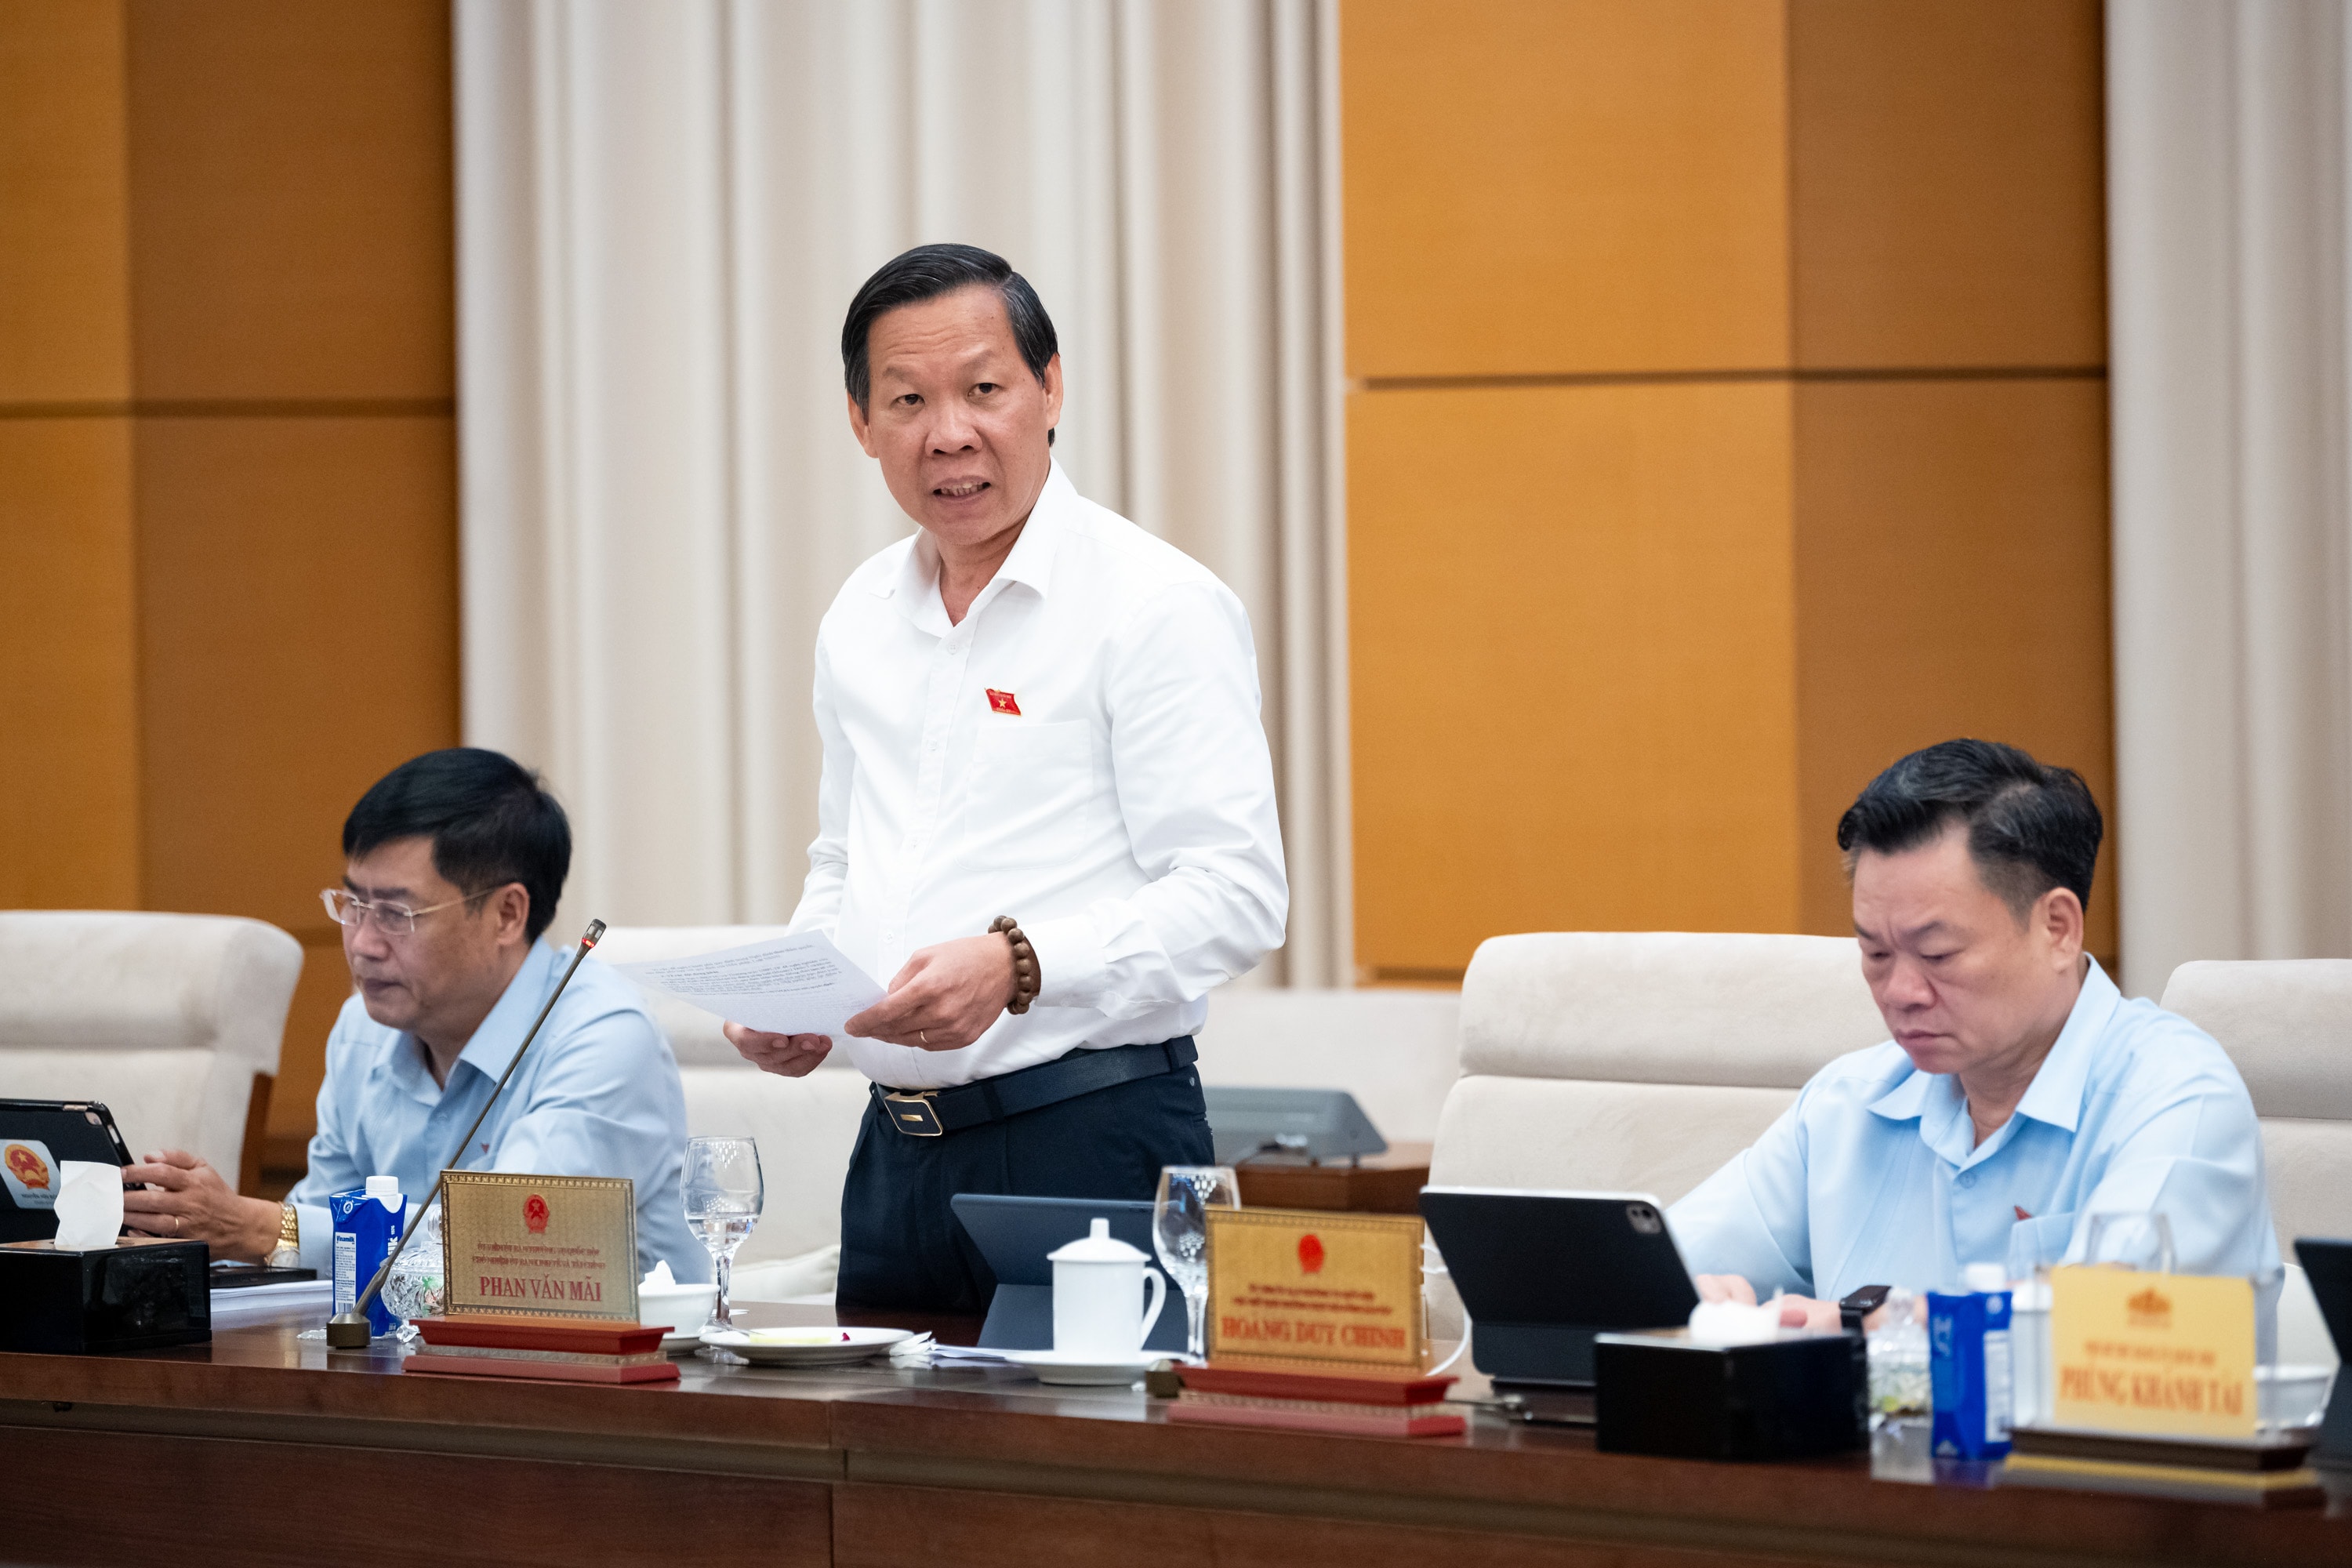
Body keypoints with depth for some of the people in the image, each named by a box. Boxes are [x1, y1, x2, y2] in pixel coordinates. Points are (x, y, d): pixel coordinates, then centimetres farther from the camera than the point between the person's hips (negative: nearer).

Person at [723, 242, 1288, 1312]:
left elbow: (1235, 894, -15)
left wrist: (1021, 964, -27)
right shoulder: (861, 620, 15)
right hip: (897, 1144, 7)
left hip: (1089, 1141, -7)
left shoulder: (1158, 608, -8)